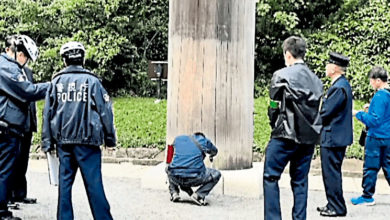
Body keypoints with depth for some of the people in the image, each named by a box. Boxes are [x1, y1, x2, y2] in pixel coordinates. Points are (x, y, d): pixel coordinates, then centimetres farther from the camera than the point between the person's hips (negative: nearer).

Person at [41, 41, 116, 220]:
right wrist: (110, 138, 7)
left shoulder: (56, 81, 6)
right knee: (93, 182, -1)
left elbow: (47, 112, 7)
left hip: (63, 140, 3)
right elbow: (105, 110, -1)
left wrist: (47, 141, 11)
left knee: (64, 181, 10)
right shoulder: (91, 80, -3)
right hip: (87, 139, -3)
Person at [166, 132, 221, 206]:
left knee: (168, 169, 38)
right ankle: (197, 195, 1)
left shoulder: (178, 139, 18)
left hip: (175, 178, 4)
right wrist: (211, 156, 60)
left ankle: (174, 193, 16)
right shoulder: (204, 141, 13)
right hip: (194, 179, -4)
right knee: (216, 174, 20)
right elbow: (214, 151, 35)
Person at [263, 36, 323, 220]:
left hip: (285, 136, -6)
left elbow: (274, 106, -6)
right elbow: (317, 109, 11)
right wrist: (310, 131, 15)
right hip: (309, 137, 6)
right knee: (300, 181, 12)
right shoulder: (315, 79, 11)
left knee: (270, 177, 2)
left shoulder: (282, 75, -8)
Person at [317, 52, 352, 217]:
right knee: (332, 172, 17)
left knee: (331, 173, -3)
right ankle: (334, 204, 26)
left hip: (333, 138, -11)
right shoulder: (342, 84, 13)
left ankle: (337, 208, 5)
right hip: (337, 136, 11)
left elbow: (325, 112, -21)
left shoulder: (339, 87, -21)